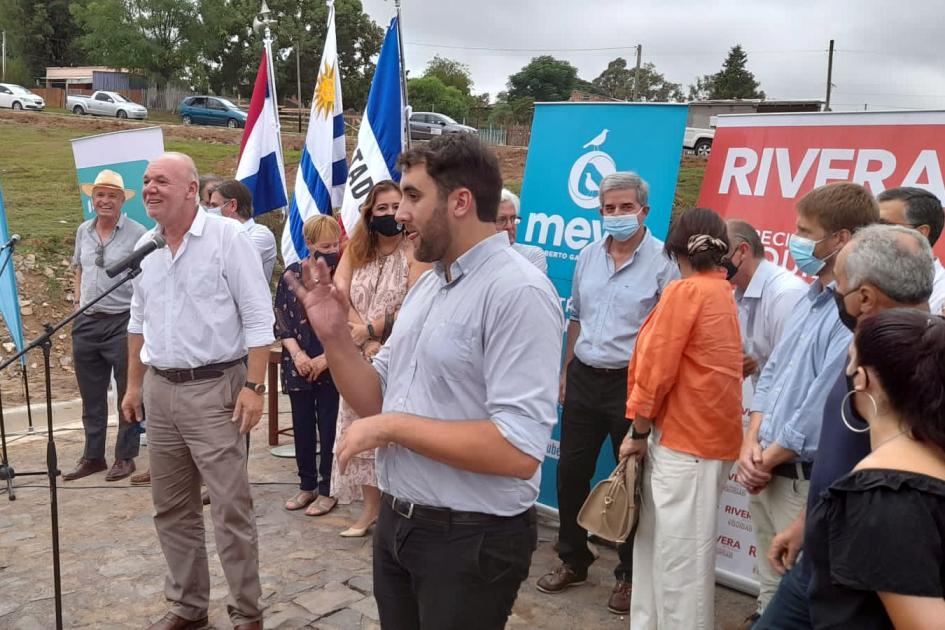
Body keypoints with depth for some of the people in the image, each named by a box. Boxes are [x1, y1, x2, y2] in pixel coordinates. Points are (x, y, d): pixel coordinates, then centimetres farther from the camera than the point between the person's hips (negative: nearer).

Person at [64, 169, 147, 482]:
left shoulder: (137, 234, -7)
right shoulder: (83, 231, 10)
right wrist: (80, 304, 13)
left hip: (122, 323, -5)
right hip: (86, 323, 6)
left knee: (128, 395, 4)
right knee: (91, 396, 13)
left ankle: (125, 457, 16)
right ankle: (92, 456, 25)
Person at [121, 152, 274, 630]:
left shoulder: (226, 237, -10)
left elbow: (258, 318, -12)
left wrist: (253, 386, -16)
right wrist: (134, 384, 18)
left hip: (215, 388, -7)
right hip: (159, 389, 7)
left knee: (231, 507, -2)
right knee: (171, 508, 15)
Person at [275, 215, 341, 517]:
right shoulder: (292, 274, 3)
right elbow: (281, 318, 4)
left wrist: (326, 358, -12)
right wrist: (296, 354, -8)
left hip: (332, 367, -3)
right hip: (298, 365, 3)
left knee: (329, 429, 4)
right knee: (302, 427, 12)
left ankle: (328, 489, 17)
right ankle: (307, 485, 27)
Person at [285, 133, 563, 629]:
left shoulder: (517, 292, -20)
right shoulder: (427, 284, 7)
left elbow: (518, 451, -28)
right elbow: (375, 401, 11)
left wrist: (393, 426, -21)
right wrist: (334, 335, -4)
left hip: (471, 539, -7)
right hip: (397, 522, 8)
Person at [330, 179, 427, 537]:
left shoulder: (413, 252, -6)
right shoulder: (355, 250, 9)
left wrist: (369, 330, -13)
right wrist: (367, 341, -14)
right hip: (359, 358, 5)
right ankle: (371, 506, 20)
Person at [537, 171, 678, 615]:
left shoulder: (663, 261, -10)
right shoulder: (588, 257, 8)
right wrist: (565, 372, 15)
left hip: (632, 384, -5)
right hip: (584, 379, 6)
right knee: (571, 472, 12)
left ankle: (630, 574, 24)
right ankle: (572, 560, 31)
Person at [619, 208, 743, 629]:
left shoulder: (685, 291, -12)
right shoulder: (722, 292, 13)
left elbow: (656, 368, -14)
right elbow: (693, 365, 11)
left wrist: (637, 431, -3)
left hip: (686, 438, -9)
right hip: (706, 433, 9)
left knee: (679, 555, -1)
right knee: (658, 543, 17)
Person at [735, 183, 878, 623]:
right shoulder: (812, 297, 11)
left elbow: (822, 407, -23)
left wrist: (766, 460, -10)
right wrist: (751, 445, 1)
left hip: (805, 481, -8)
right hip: (768, 472, 8)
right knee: (771, 587, 22)